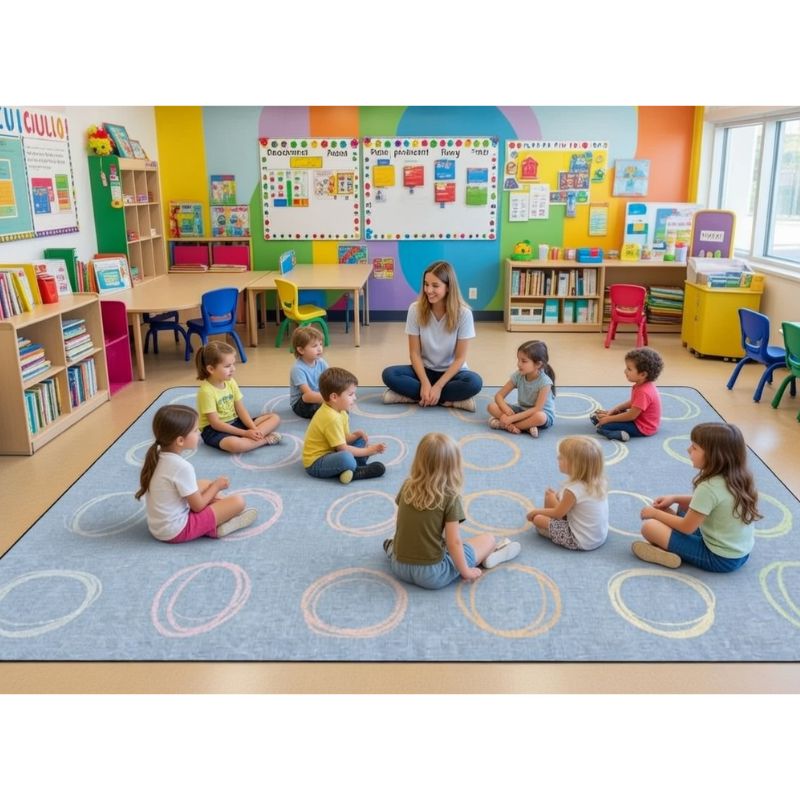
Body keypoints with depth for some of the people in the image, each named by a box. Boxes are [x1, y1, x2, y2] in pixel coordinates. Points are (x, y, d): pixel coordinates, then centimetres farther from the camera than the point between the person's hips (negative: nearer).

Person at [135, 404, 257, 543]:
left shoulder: (156, 457, -1)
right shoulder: (182, 467, -26)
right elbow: (198, 506, -15)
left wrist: (212, 486, 11)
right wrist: (216, 486, 1)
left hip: (158, 527, 9)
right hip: (177, 530, -9)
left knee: (205, 484, 24)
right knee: (238, 501, -12)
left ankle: (228, 512, 16)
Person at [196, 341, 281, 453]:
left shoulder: (231, 382, 1)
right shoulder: (206, 391, -20)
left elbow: (241, 410, 1)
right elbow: (215, 423, -20)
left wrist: (254, 429, -15)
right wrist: (245, 433, -22)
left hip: (235, 422, 8)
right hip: (214, 430, -7)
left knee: (275, 418, 0)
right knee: (233, 444, -42)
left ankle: (256, 436, -24)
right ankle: (265, 439, -19)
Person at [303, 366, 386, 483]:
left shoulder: (340, 412, 5)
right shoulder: (331, 418, -25)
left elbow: (345, 439, 12)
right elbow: (343, 449, -22)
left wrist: (356, 434, -8)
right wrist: (368, 451, -14)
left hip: (329, 452, 11)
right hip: (315, 463, -11)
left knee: (360, 440, 15)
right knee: (346, 458, -39)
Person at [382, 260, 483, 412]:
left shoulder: (463, 313, -16)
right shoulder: (416, 309, -12)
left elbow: (460, 358, -13)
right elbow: (414, 353, -9)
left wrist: (438, 386, -22)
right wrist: (425, 384, -22)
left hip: (451, 371, -2)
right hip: (424, 370, 2)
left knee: (474, 382, -33)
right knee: (389, 374, -25)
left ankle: (412, 395, -23)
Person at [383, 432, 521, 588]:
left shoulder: (407, 486, -2)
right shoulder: (450, 497, -16)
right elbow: (453, 542, -17)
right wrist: (465, 571, -2)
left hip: (398, 567, 5)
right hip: (432, 575, -5)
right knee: (488, 538, 12)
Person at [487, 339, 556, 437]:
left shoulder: (544, 382, -24)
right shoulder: (517, 376, -10)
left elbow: (537, 409, -28)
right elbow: (499, 396, -6)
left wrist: (512, 418, -33)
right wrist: (506, 410, -28)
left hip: (544, 413, -5)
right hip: (522, 410, 5)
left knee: (540, 417, -42)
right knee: (492, 406, -16)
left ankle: (505, 425, -27)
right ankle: (527, 425, -27)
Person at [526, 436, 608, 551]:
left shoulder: (574, 489, -26)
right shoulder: (598, 482, -3)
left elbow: (557, 514, -12)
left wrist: (537, 511, 5)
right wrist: (557, 496, 20)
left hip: (581, 541, -9)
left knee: (538, 518, -7)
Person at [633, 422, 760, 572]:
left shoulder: (709, 487, -25)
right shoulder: (737, 477, 0)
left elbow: (687, 527, -15)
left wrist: (655, 513, -1)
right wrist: (675, 498, 10)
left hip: (720, 559, -9)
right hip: (741, 552, 9)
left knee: (649, 527, -11)